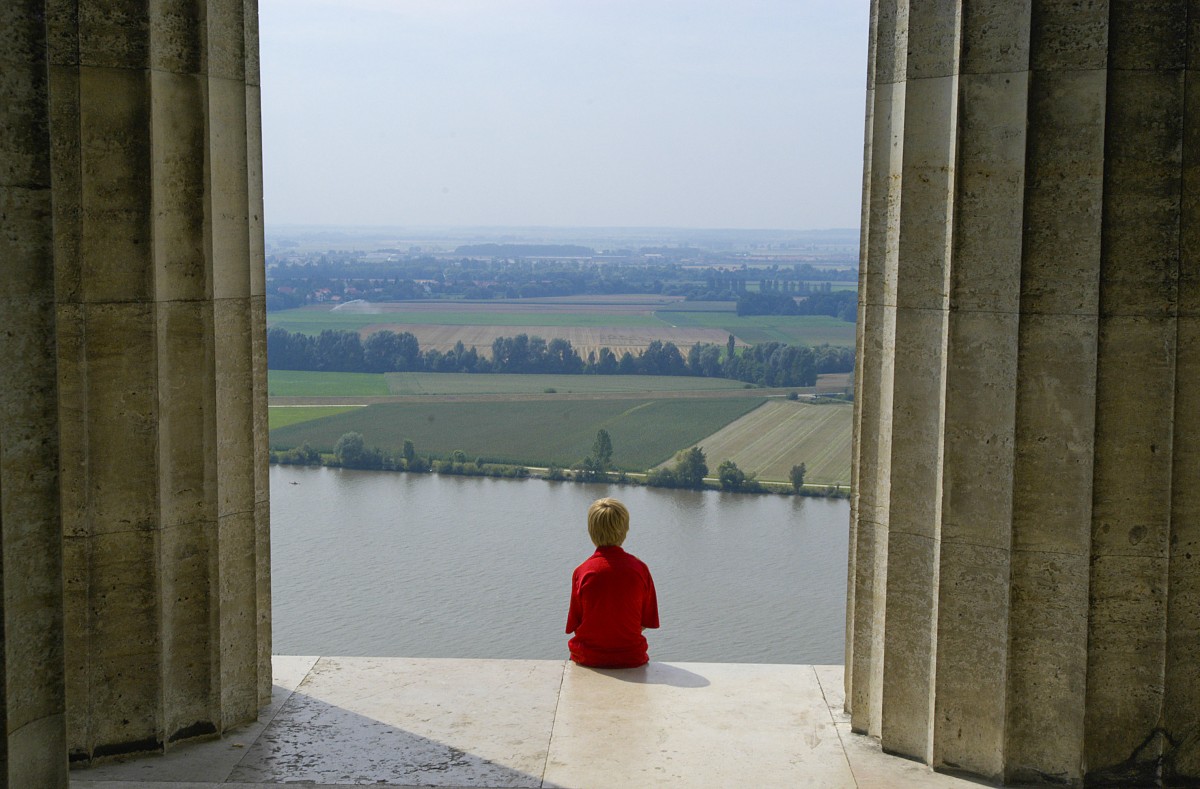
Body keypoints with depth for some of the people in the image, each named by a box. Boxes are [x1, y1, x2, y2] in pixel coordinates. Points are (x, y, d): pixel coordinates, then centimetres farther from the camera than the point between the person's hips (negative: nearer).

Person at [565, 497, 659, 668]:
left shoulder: (581, 572, -9)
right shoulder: (640, 568, -8)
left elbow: (574, 625, -1)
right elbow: (647, 622, 2)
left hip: (588, 658, 0)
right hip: (631, 658, 0)